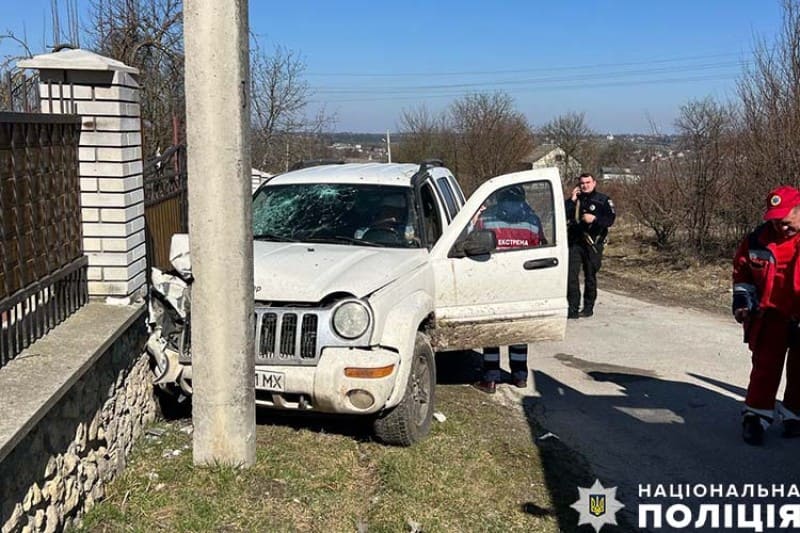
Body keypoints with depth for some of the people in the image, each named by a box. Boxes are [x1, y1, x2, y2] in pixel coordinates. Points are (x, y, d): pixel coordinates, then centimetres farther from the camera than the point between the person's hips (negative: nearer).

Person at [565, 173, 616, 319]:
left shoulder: (603, 200, 4)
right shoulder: (574, 200, 12)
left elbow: (610, 219, -7)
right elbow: (563, 215, -1)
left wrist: (594, 219, -21)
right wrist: (572, 200, -8)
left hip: (593, 243, -2)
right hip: (575, 242, 2)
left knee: (590, 276, 5)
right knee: (571, 275, -7)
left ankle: (588, 308, 16)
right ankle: (573, 308, -4)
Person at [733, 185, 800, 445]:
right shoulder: (757, 240, -3)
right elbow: (742, 271, 11)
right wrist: (742, 297, -1)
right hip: (770, 315, 1)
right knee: (765, 365, 1)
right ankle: (756, 416, 8)